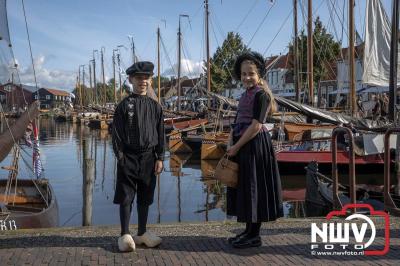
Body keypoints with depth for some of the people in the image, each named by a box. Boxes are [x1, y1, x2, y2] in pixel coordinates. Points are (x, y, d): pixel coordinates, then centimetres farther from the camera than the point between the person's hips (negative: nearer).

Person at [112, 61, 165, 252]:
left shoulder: (155, 106, 6)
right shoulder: (124, 105, -3)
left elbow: (160, 134, 8)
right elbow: (117, 133, -4)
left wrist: (159, 158, 3)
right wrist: (120, 156, -10)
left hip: (148, 158, 3)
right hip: (128, 158, -3)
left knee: (145, 197, 12)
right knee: (126, 197, 2)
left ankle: (142, 233, 25)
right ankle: (125, 235, 12)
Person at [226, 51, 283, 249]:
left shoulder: (261, 94, -12)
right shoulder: (246, 94, 15)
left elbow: (256, 126, -18)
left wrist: (236, 146, -14)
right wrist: (231, 147, 5)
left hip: (254, 145, -9)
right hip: (242, 146, 9)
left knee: (253, 187, -2)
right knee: (245, 187, 13)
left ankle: (254, 236, 8)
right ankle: (249, 231, 25)